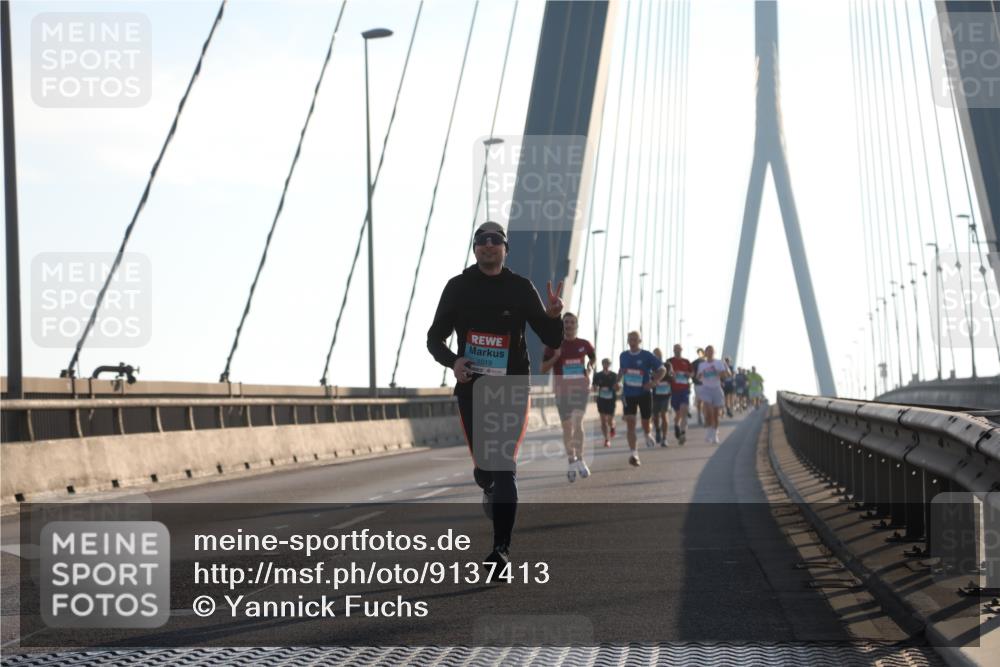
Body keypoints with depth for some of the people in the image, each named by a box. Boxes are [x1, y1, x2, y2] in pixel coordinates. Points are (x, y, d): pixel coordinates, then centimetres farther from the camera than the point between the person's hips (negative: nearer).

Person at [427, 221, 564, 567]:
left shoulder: (520, 288, 0)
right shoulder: (458, 287, 3)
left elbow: (552, 340, 0)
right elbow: (435, 337, 8)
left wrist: (552, 316, -22)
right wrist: (452, 361, -13)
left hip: (512, 387, -2)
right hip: (471, 387, 2)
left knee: (504, 466, -13)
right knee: (483, 464, 9)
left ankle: (502, 549, -14)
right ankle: (490, 491, 48)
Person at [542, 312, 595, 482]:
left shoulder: (584, 344, 5)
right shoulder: (553, 345, 1)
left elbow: (593, 357, 27)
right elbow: (543, 369, 0)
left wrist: (590, 368, 6)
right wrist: (555, 357, -15)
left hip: (581, 387, 0)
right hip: (562, 389, 0)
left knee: (577, 422, -17)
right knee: (567, 427, 5)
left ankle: (579, 460, -14)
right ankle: (572, 462, 16)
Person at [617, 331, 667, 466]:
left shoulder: (647, 356, -8)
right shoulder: (623, 356, 3)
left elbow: (662, 370, -3)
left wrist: (654, 382, -17)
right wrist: (617, 381, 8)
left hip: (644, 393, -1)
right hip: (628, 394, 1)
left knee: (645, 420, 13)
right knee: (630, 422, -13)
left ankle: (647, 435, 51)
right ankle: (633, 454, -17)